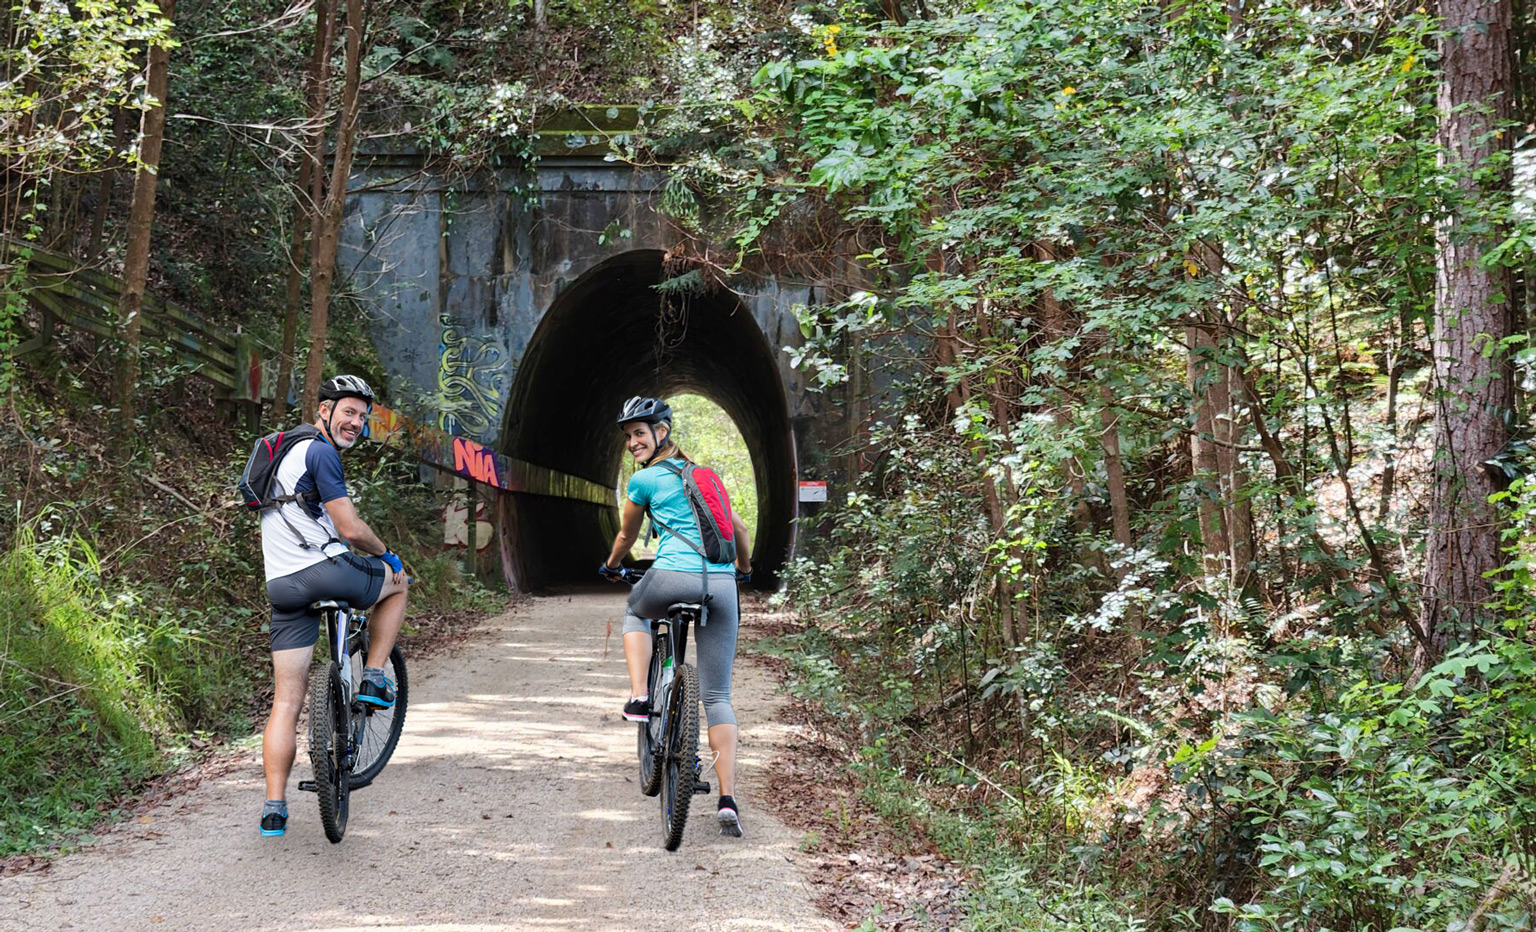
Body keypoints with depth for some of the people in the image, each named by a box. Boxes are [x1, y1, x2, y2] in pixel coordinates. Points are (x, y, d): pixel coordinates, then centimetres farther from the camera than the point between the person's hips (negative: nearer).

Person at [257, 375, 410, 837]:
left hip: (284, 587, 8)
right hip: (328, 572, -8)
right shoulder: (321, 453, -7)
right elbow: (350, 529, -13)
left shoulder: (291, 451, 24)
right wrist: (385, 554, 7)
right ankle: (373, 680, 16)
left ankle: (274, 808, 0)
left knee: (286, 703, 6)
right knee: (398, 583, 24)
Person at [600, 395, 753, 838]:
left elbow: (626, 535, 21)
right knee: (717, 697, 5)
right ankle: (728, 800, -5)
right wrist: (744, 568, 47)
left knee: (635, 611, 35)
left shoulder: (643, 480, 7)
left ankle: (639, 697, 15)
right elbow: (739, 527, 28)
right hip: (721, 585, 4)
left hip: (674, 577, -4)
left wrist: (611, 567, 41)